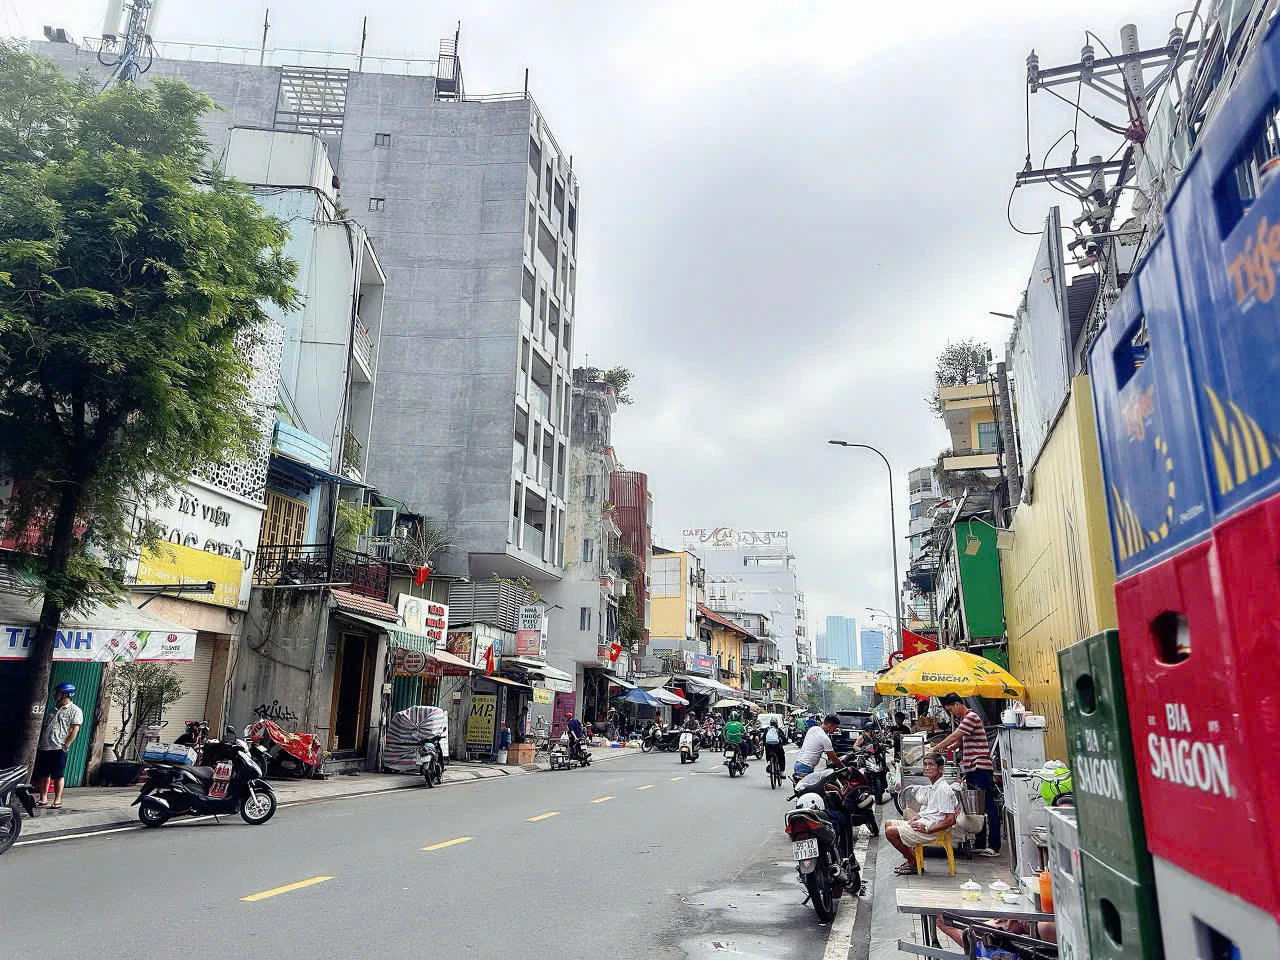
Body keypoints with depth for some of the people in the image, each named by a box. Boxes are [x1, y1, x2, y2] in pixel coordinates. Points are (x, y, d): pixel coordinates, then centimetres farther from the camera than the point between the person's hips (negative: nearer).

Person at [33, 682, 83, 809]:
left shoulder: (74, 711, -4)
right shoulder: (53, 710, 19)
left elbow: (74, 730, -10)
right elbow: (44, 728, 21)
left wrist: (65, 746, -15)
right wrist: (39, 744, 10)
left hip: (58, 749, -7)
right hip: (43, 748, 7)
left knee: (58, 776, -3)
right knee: (43, 775, 10)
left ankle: (57, 800, 3)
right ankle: (42, 799, 20)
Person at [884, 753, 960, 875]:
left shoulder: (943, 789, -19)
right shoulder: (932, 787, 12)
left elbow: (950, 820, -23)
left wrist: (927, 829, -21)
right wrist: (915, 819, 7)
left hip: (931, 830, -10)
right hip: (922, 823, 10)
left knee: (890, 832, -14)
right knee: (888, 824, 14)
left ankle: (913, 863, 2)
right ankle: (909, 857, 16)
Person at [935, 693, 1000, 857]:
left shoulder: (971, 717, -14)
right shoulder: (964, 719, 17)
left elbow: (953, 737, -17)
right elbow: (960, 740, 26)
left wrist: (934, 750, -11)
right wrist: (946, 748, 10)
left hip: (980, 768, -10)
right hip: (971, 769, 10)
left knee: (988, 807, -6)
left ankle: (994, 846, -4)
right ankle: (980, 843, 19)